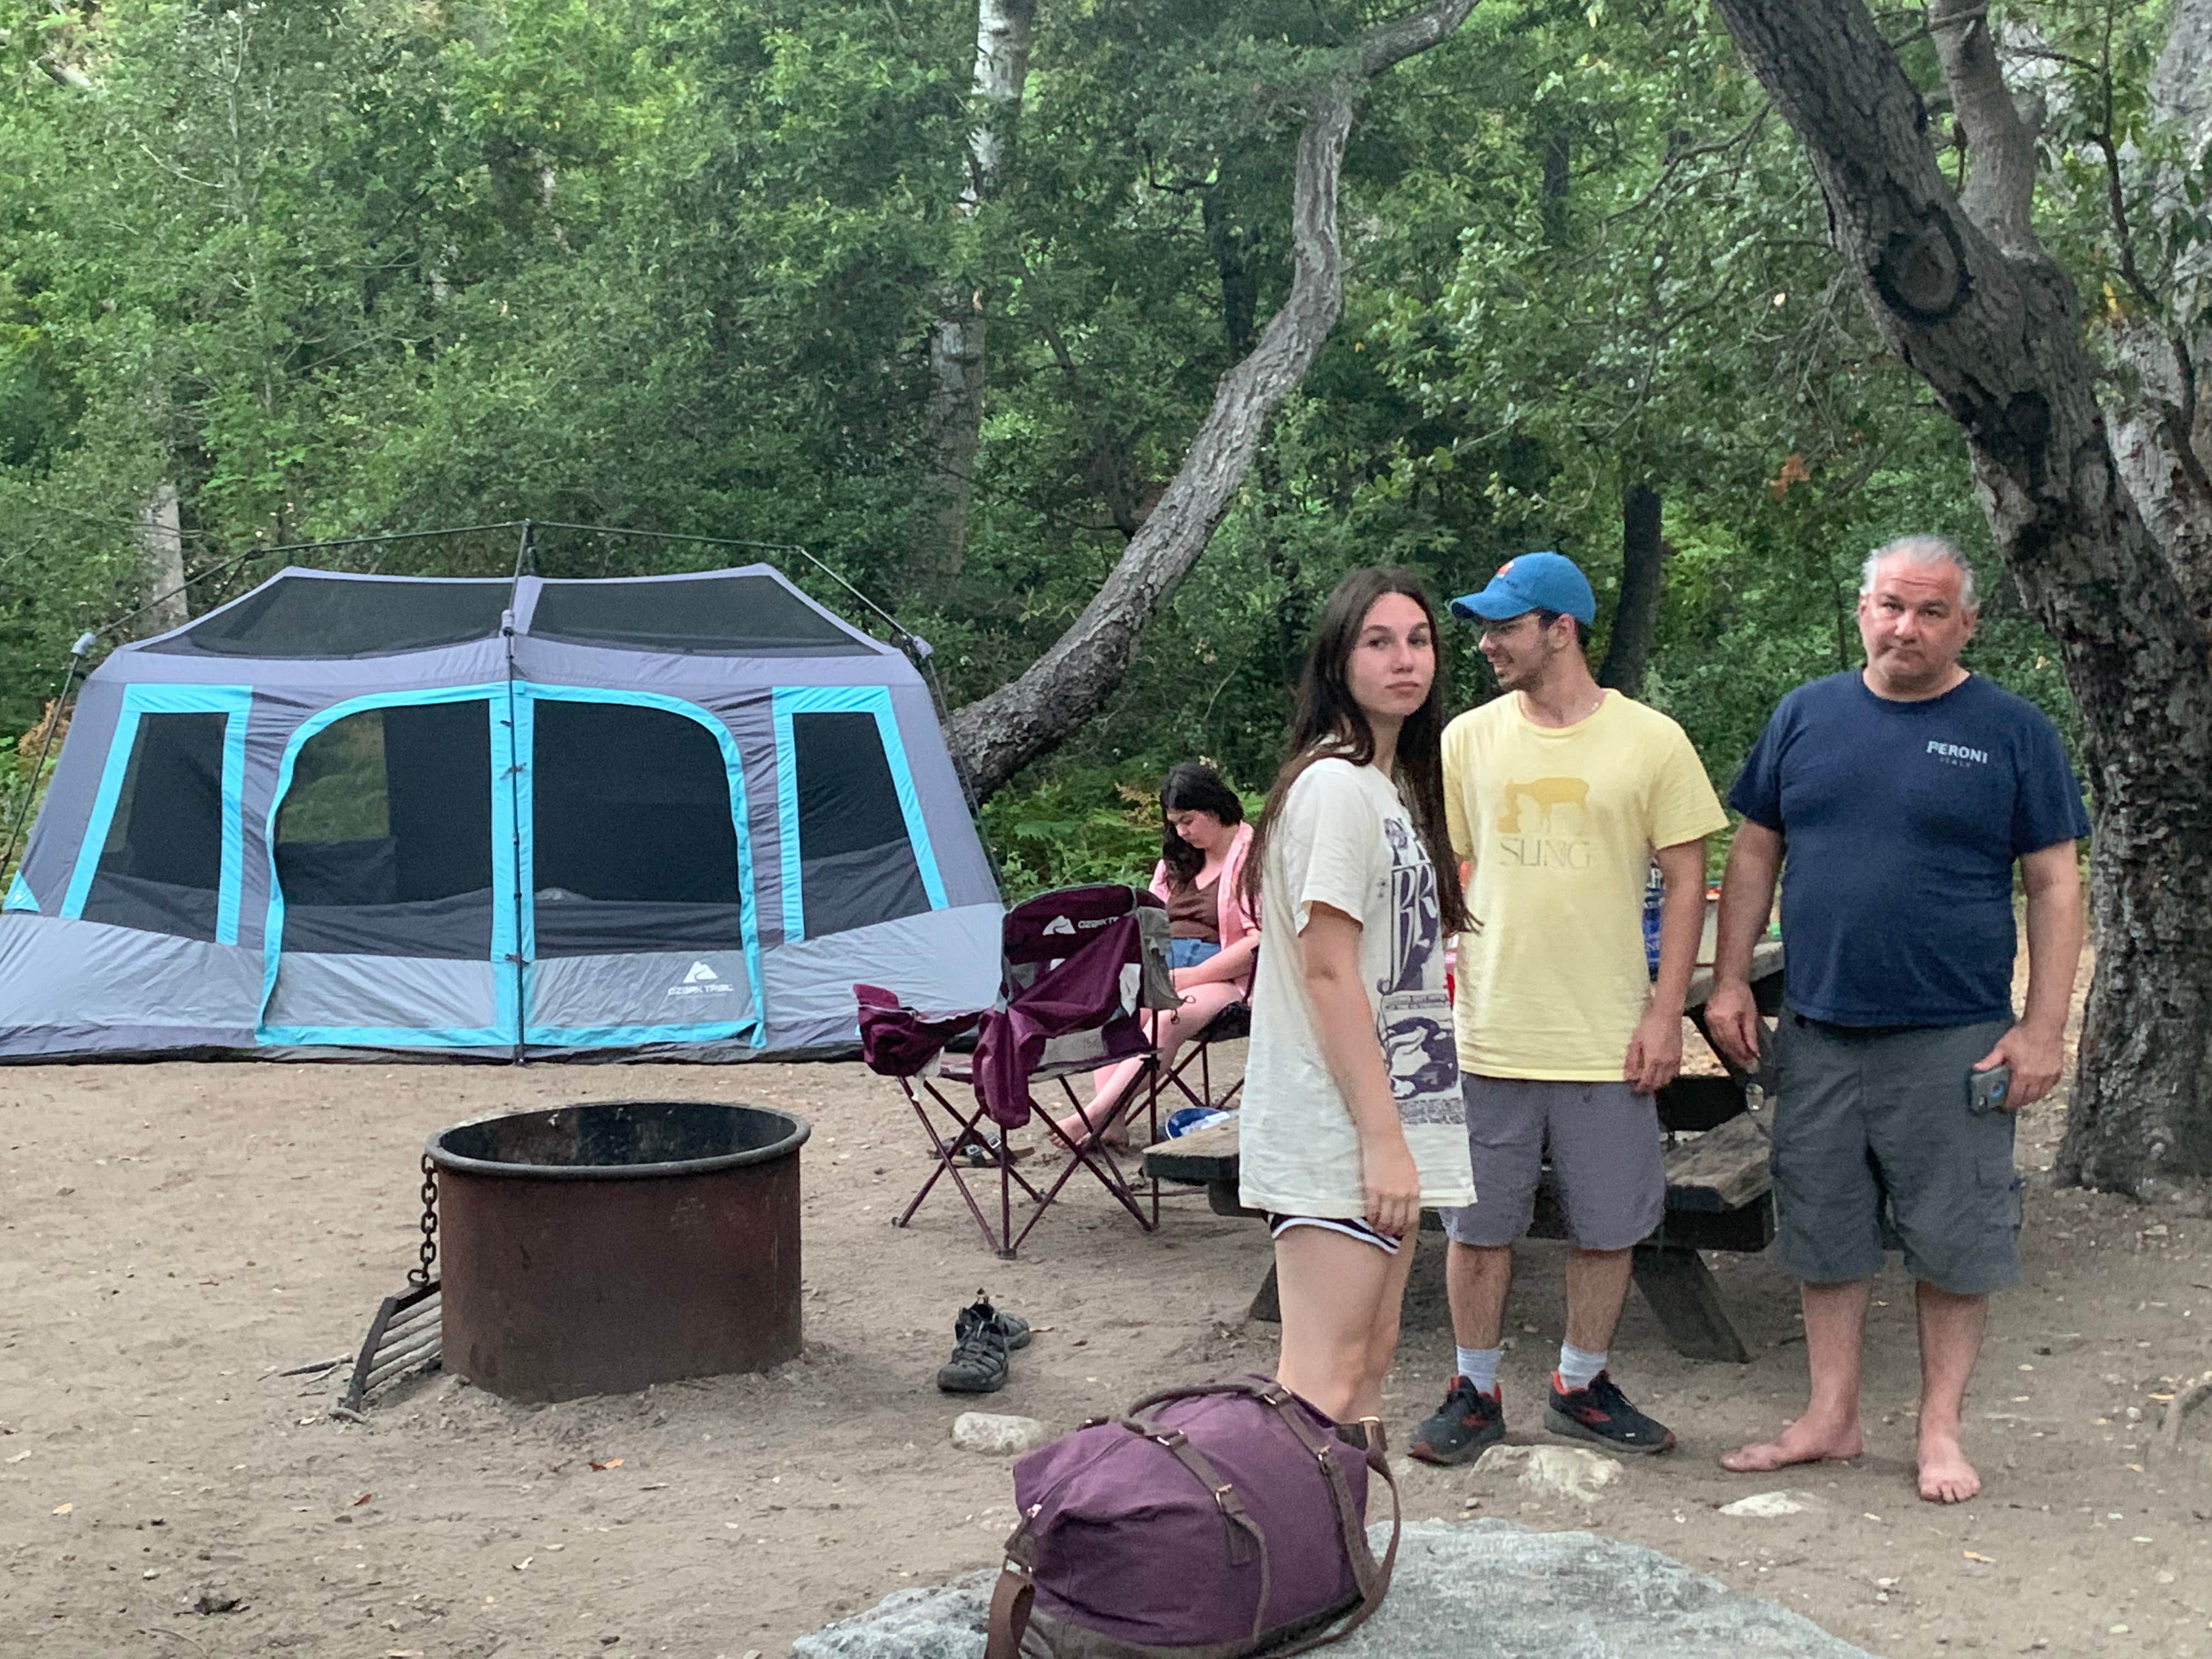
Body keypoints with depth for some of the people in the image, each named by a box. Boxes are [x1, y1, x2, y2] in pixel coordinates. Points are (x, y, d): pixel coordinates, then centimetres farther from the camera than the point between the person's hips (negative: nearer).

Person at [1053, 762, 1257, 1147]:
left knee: (1167, 1020, -36)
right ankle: (1110, 1123, -37)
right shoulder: (1176, 859, 23)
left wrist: (1188, 978, -15)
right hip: (1165, 966, 6)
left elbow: (1259, 943, -11)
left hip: (1224, 976, -6)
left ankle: (1092, 1116, -41)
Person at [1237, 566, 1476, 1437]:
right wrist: (1383, 1137, -20)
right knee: (1321, 1382, -11)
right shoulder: (1335, 786, -13)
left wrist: (1396, 1133, 17)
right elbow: (1327, 972, -19)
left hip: (1386, 1123, 10)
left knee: (1370, 1361, 14)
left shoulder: (1395, 785, 17)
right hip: (1336, 1131, -10)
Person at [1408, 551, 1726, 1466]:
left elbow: (1686, 880, 0)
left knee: (1608, 1227, 10)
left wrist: (1665, 1012, -5)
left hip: (1607, 1038, -1)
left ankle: (1581, 1385, 29)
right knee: (1478, 1227, 8)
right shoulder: (1468, 739, 3)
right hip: (1488, 1035, 1)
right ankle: (1475, 1391, 24)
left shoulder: (1651, 740, -3)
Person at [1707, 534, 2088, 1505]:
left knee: (1954, 1242, 4)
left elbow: (2054, 883, -1)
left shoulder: (2012, 732, -1)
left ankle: (1940, 1428, 19)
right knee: (1825, 1233, 10)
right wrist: (1729, 982, 5)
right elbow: (1755, 853, 12)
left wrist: (2042, 1029, -7)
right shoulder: (1807, 715, 7)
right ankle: (1832, 1417, 23)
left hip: (1953, 1041, -3)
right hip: (1818, 1035, 3)